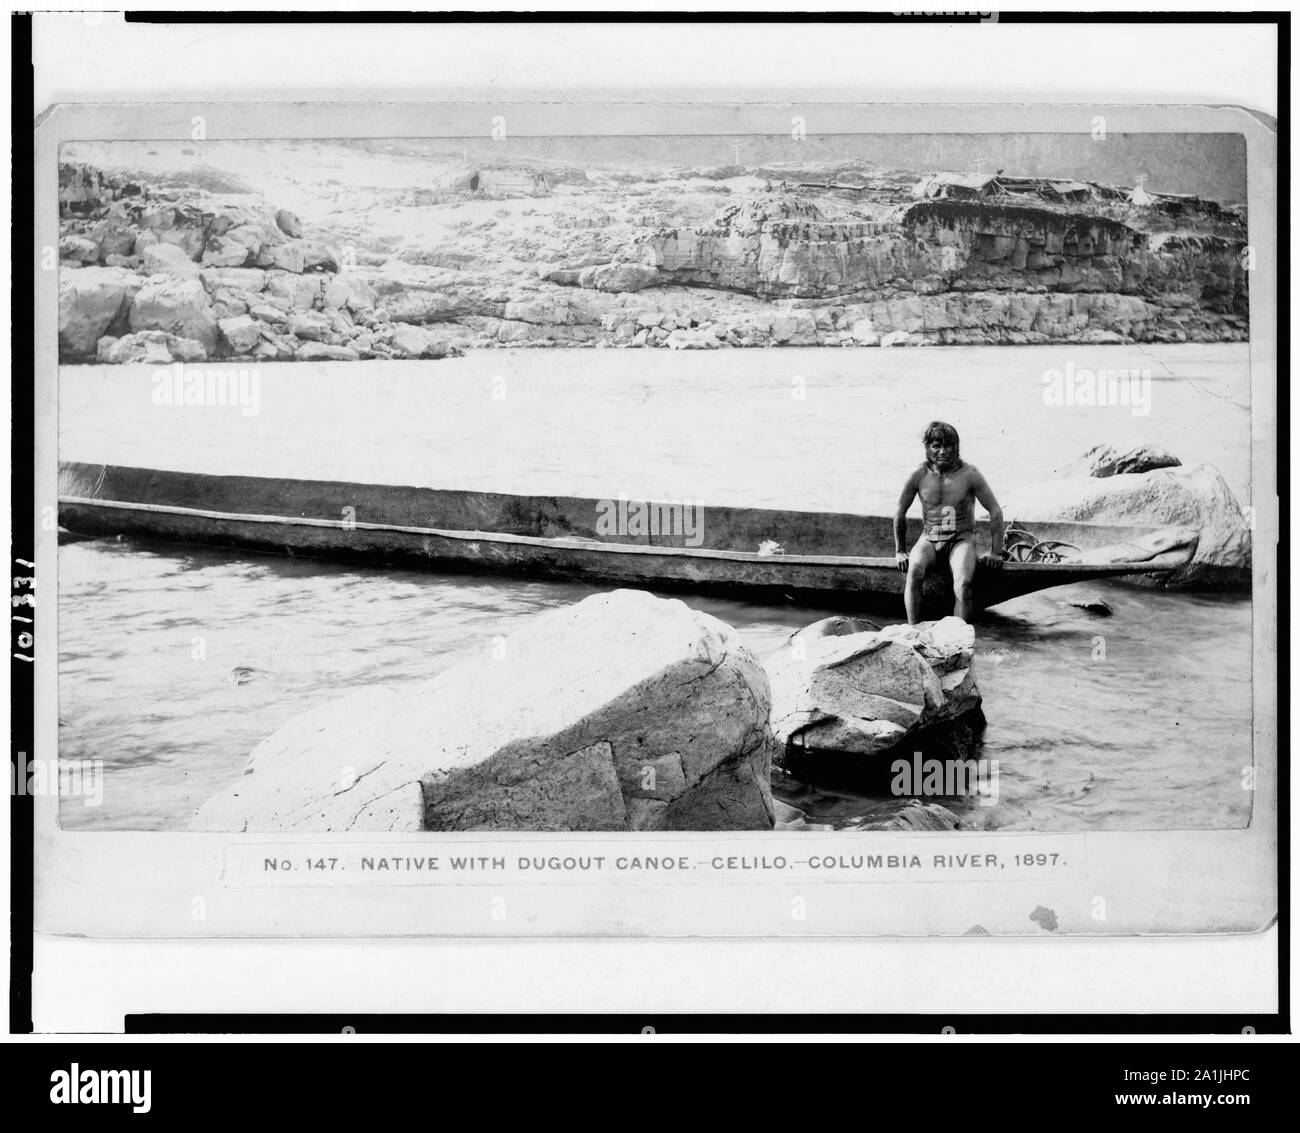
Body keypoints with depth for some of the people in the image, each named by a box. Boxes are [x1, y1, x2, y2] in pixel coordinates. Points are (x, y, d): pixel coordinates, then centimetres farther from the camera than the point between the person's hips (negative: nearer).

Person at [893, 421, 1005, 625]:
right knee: (914, 571, -32)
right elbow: (900, 513, 10)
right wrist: (899, 551, 12)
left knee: (963, 583, -32)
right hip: (929, 539, 1)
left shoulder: (969, 474, -7)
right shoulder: (919, 476, -3)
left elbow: (995, 511, -2)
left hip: (961, 539, -1)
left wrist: (996, 553, -5)